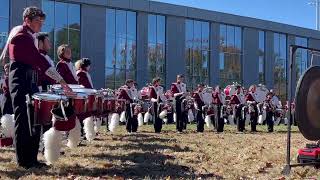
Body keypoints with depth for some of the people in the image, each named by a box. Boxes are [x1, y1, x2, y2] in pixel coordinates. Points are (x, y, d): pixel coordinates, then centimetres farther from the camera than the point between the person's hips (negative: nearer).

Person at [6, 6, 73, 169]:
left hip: (30, 81, 10)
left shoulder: (29, 37, 19)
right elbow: (39, 61, -22)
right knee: (23, 122, -4)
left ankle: (31, 158, 15)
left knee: (35, 121, 9)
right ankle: (23, 161, 3)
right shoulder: (22, 37, -13)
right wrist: (61, 81, -27)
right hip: (21, 83, -10)